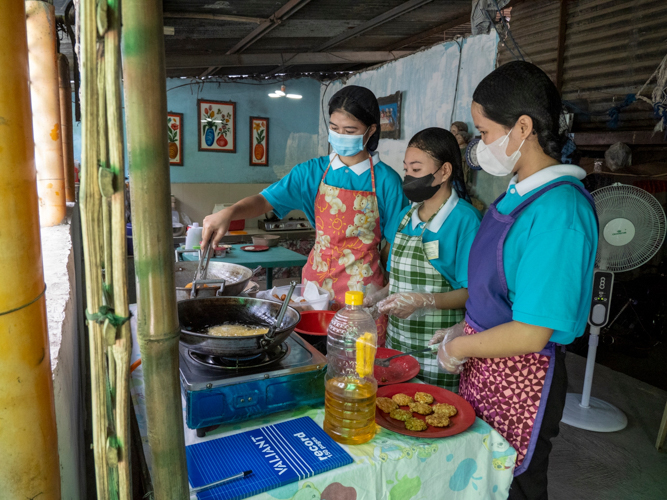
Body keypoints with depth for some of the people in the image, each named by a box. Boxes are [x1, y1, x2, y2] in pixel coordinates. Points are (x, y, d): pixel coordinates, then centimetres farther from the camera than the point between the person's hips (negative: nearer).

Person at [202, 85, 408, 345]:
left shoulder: (386, 180, -5)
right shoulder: (313, 172, 1)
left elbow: (399, 240, -1)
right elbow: (265, 200, -9)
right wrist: (229, 212, -28)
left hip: (363, 285, -2)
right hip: (317, 278, 3)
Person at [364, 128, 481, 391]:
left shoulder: (465, 220, -13)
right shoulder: (403, 217, 9)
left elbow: (473, 292, -16)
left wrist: (423, 301, -26)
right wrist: (374, 298, 0)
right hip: (397, 340, 6)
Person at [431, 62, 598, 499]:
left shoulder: (559, 211, -26)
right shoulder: (518, 194, 3)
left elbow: (530, 334, -26)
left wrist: (459, 347, -12)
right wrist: (466, 330, 7)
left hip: (520, 378, -8)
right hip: (485, 364, 8)